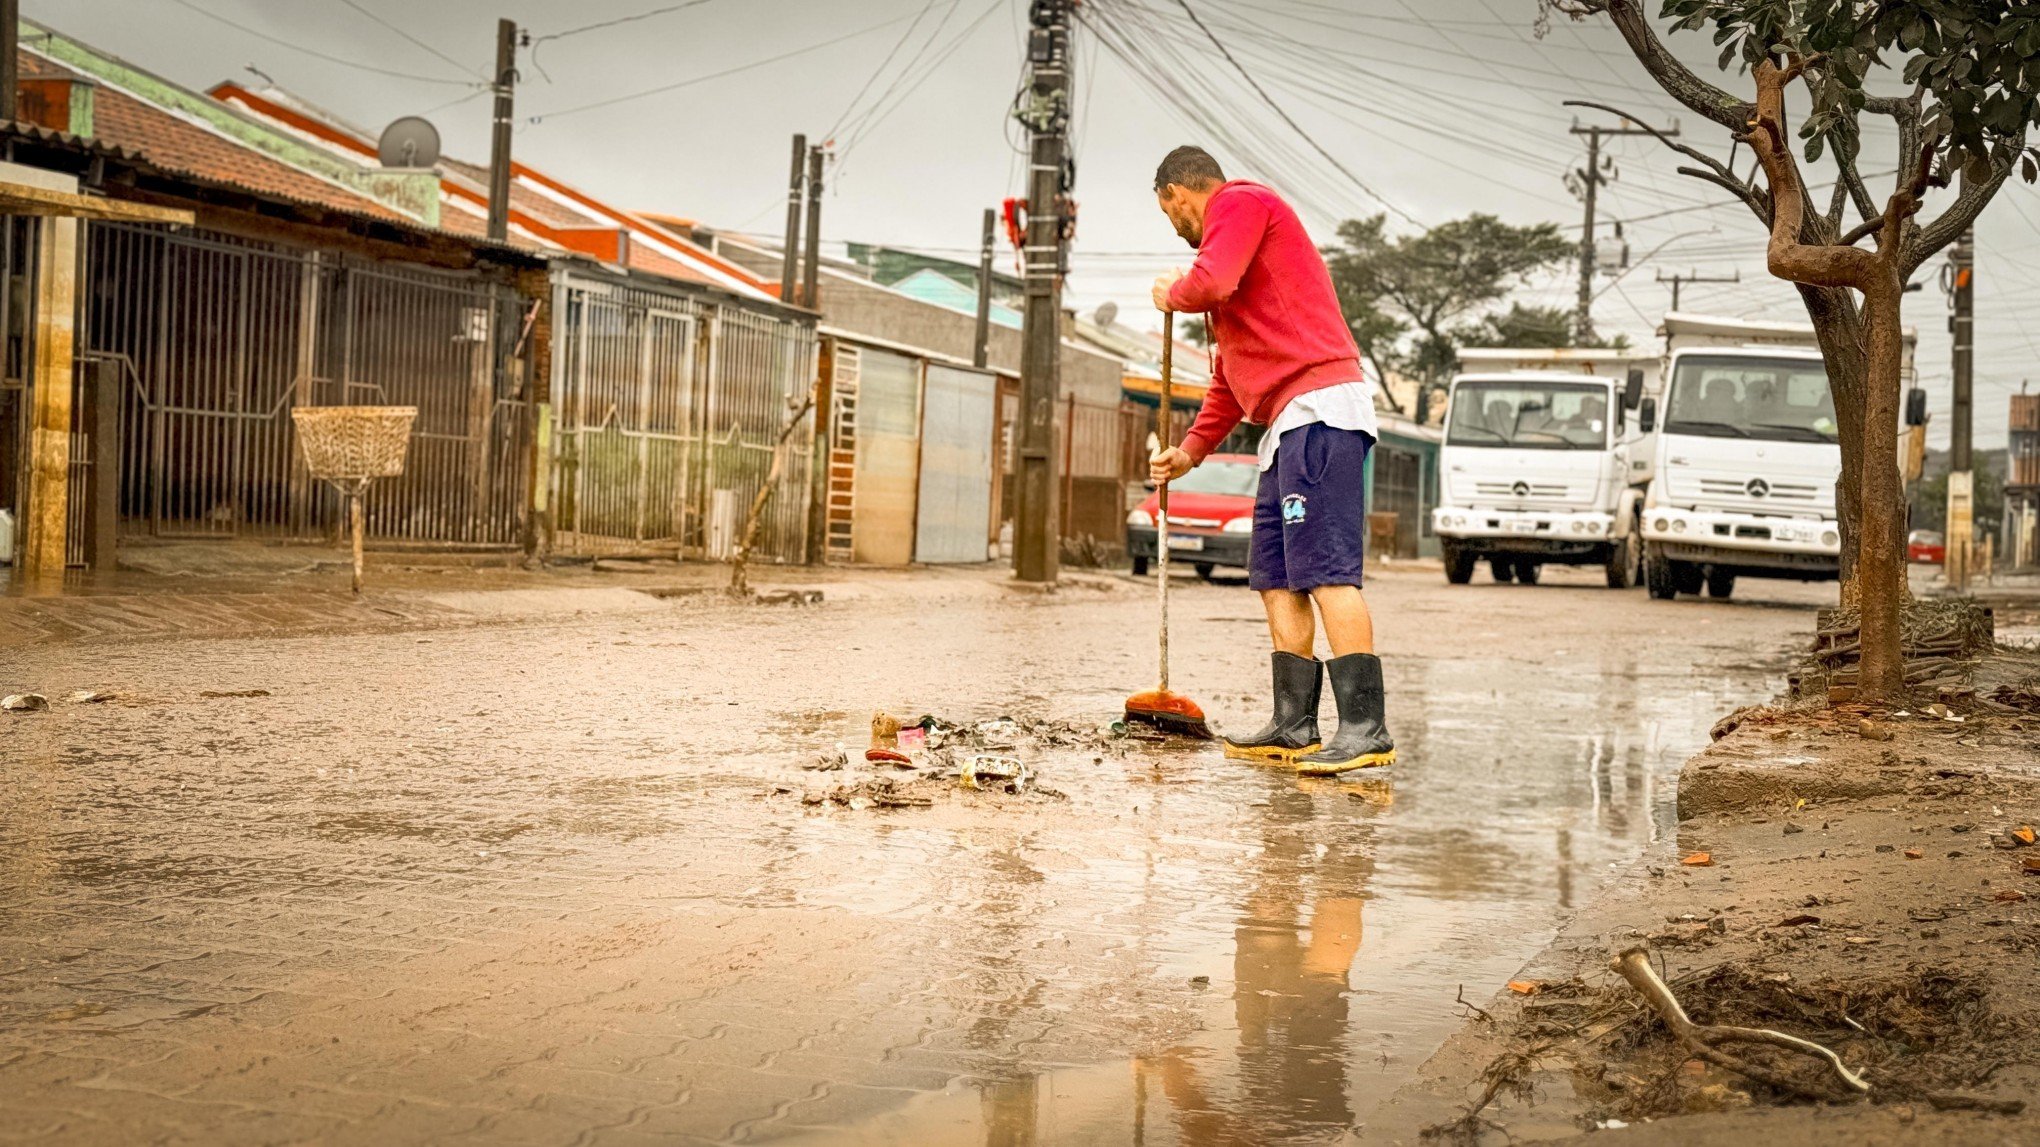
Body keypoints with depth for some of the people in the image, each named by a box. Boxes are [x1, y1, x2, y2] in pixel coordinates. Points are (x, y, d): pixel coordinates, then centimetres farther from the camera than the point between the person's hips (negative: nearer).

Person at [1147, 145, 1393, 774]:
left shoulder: (1239, 202, 1)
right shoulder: (1247, 222, 31)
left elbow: (1211, 284, -19)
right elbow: (1232, 368, 35)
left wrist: (1172, 292, 4)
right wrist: (1190, 449, 36)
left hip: (1320, 405, -11)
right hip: (1293, 423, 11)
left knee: (1326, 569, -16)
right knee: (1275, 575, 10)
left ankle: (1365, 728, -21)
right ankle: (1294, 725, 11)